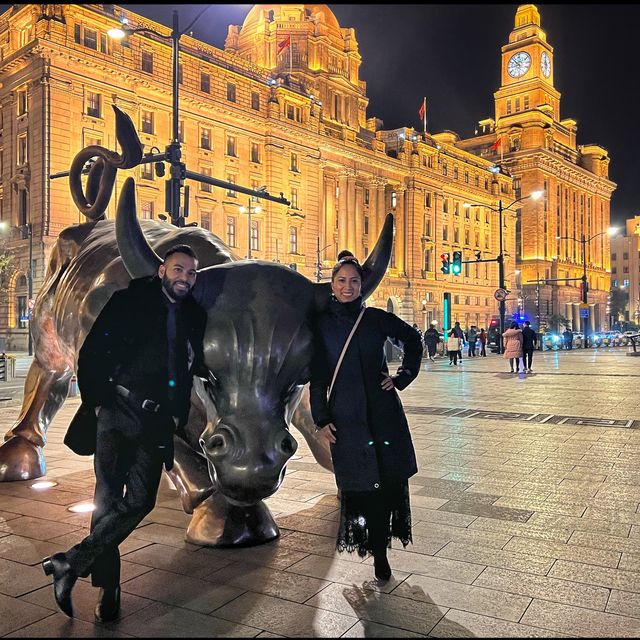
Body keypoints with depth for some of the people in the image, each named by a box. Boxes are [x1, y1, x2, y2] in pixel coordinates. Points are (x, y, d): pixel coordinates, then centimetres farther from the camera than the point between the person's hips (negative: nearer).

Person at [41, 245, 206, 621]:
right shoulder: (130, 301, 2)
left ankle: (73, 562, 4)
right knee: (109, 497, -6)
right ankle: (108, 588, 6)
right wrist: (96, 402, -7)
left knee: (140, 501, -8)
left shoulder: (195, 316, 13)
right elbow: (91, 352, -2)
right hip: (118, 410, -3)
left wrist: (178, 415, 10)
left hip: (157, 421, 4)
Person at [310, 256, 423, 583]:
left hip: (383, 410, 1)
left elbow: (413, 340, 17)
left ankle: (379, 552, 16)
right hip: (346, 415, -1)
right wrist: (321, 420, -2)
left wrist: (402, 377, 8)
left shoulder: (376, 318, 3)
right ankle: (377, 551, 16)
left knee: (389, 479, 0)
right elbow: (317, 377, 2)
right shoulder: (322, 325, 2)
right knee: (360, 483, 2)